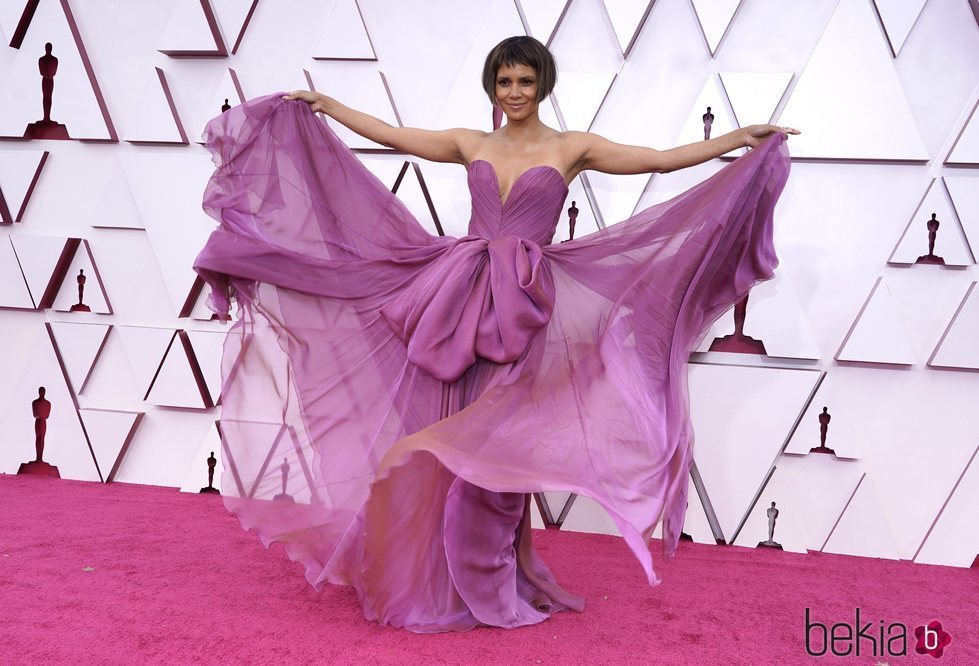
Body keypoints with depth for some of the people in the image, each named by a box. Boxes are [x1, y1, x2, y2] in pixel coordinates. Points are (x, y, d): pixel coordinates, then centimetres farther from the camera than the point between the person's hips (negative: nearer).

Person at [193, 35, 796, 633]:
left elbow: (663, 160, 2)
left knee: (495, 445, -3)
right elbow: (390, 134, 19)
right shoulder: (471, 144, 13)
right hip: (461, 300, 3)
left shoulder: (572, 148, 5)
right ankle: (446, 580, 18)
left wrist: (743, 138, -3)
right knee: (453, 440, 4)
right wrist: (323, 105, 22)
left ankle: (490, 585, 13)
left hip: (521, 310, -3)